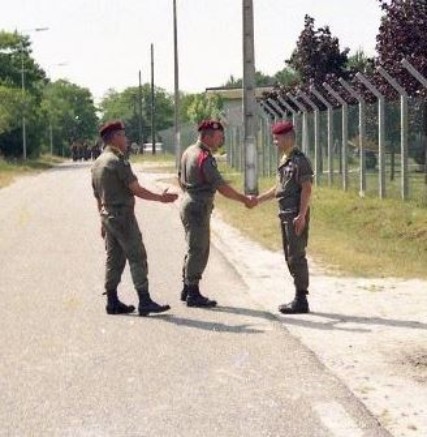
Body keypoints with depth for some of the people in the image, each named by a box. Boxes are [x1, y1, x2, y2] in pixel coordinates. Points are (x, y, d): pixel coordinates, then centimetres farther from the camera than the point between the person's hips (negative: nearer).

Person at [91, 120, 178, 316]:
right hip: (123, 215, -9)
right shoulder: (118, 161, -15)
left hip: (108, 217, 9)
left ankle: (112, 302, 13)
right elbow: (136, 190, -16)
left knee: (114, 260, 11)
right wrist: (160, 198, -5)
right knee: (137, 258, -6)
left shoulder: (97, 163, 13)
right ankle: (145, 302, -7)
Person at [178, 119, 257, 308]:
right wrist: (245, 200, -13)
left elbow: (180, 178, 20)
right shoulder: (205, 158, -19)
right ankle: (193, 294, 1)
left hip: (188, 203, 10)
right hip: (199, 209, -10)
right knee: (198, 250, -3)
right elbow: (221, 186, -20)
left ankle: (187, 289, 24)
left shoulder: (189, 152, 10)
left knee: (194, 249, 17)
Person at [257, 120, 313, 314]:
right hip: (285, 214, 10)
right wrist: (257, 200, 19)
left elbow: (306, 189, -17)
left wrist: (301, 216, -23)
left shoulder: (300, 160, -12)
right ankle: (299, 297, 19)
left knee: (296, 256, -7)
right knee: (290, 256, 12)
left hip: (296, 215, -10)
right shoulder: (284, 160, 15)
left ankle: (301, 300, -3)